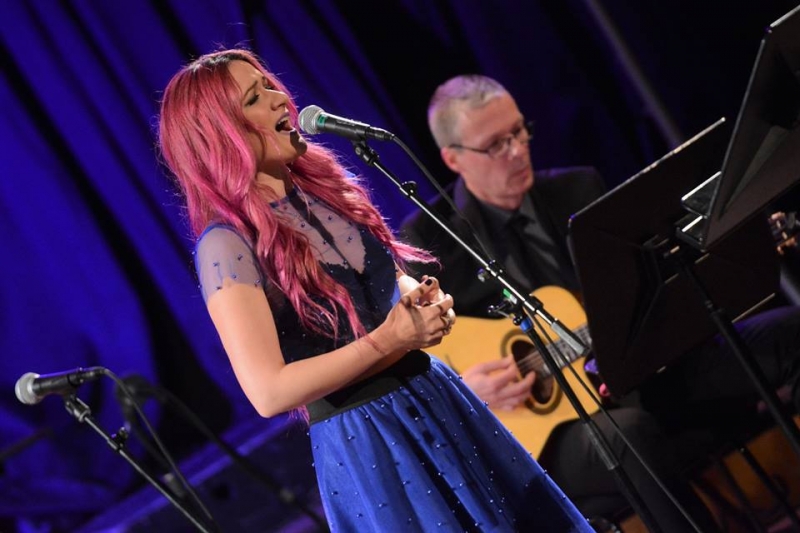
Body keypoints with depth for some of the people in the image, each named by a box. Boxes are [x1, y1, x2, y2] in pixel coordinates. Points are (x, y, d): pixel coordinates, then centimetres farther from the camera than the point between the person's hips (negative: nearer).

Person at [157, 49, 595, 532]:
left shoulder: (322, 186, 6)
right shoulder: (227, 244, -17)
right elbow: (269, 392, -23)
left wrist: (425, 301, -3)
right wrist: (388, 340, -20)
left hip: (439, 400, 8)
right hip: (364, 448, -8)